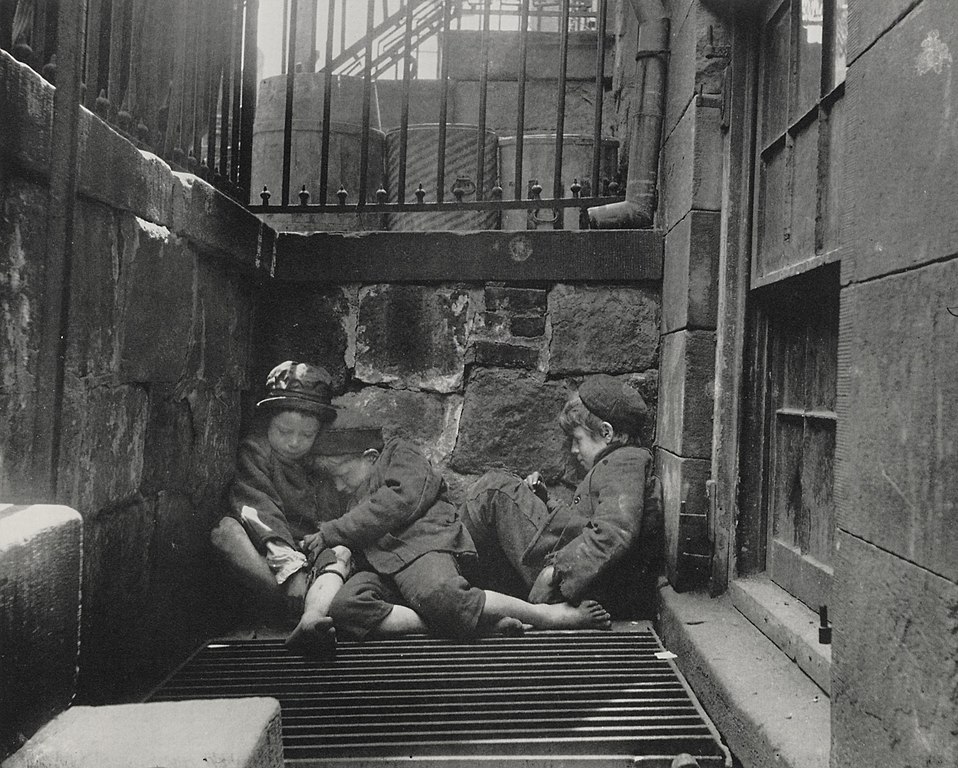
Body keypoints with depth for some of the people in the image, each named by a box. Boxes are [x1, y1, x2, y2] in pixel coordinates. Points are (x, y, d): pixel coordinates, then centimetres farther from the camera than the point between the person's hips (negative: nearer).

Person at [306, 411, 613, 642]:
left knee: (440, 596, -41)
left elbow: (396, 503, -5)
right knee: (342, 606, -29)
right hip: (378, 566, 7)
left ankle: (550, 614, -21)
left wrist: (332, 532, -2)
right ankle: (476, 622, -33)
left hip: (423, 546, -7)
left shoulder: (401, 454, 14)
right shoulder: (355, 497, 39)